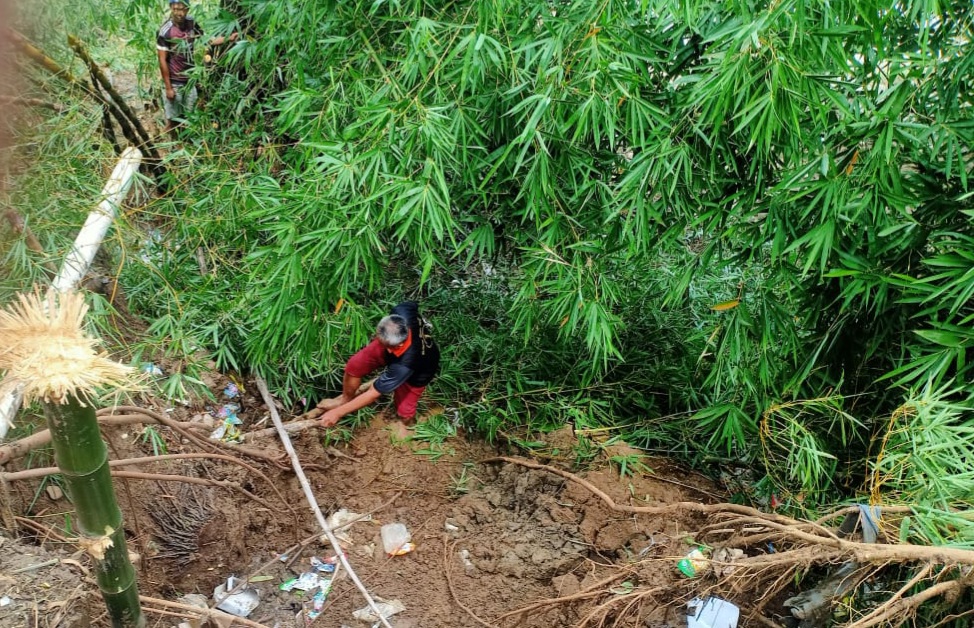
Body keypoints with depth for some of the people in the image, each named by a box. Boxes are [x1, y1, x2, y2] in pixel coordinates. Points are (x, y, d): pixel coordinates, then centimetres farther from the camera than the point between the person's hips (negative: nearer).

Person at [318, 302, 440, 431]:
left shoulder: (404, 364, -47)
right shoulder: (401, 313, -38)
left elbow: (373, 393, -38)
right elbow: (412, 304, -9)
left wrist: (338, 412, -31)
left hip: (418, 372, -5)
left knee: (404, 412, -4)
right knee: (354, 364, -10)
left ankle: (406, 426, 37)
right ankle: (345, 399, 21)